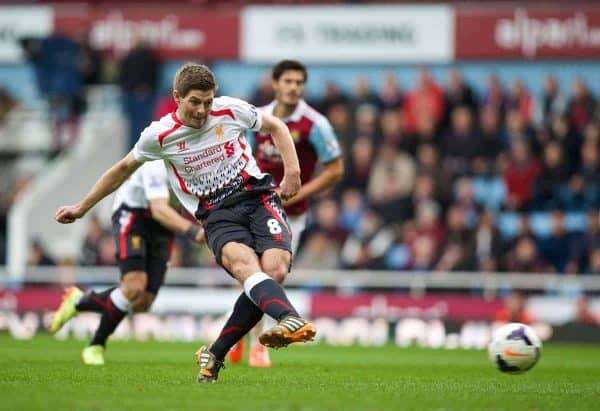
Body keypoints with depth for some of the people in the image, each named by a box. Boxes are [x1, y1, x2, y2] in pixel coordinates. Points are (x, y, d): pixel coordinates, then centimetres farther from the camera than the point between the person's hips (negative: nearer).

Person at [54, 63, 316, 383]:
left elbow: (276, 127, 18)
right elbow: (124, 169, 16)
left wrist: (292, 171, 5)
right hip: (217, 215, -1)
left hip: (258, 197, 1)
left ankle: (214, 355, -14)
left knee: (275, 269, -25)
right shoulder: (159, 135, -1)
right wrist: (82, 208, 22)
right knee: (244, 263, -34)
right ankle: (290, 321, -63)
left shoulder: (231, 110, 0)